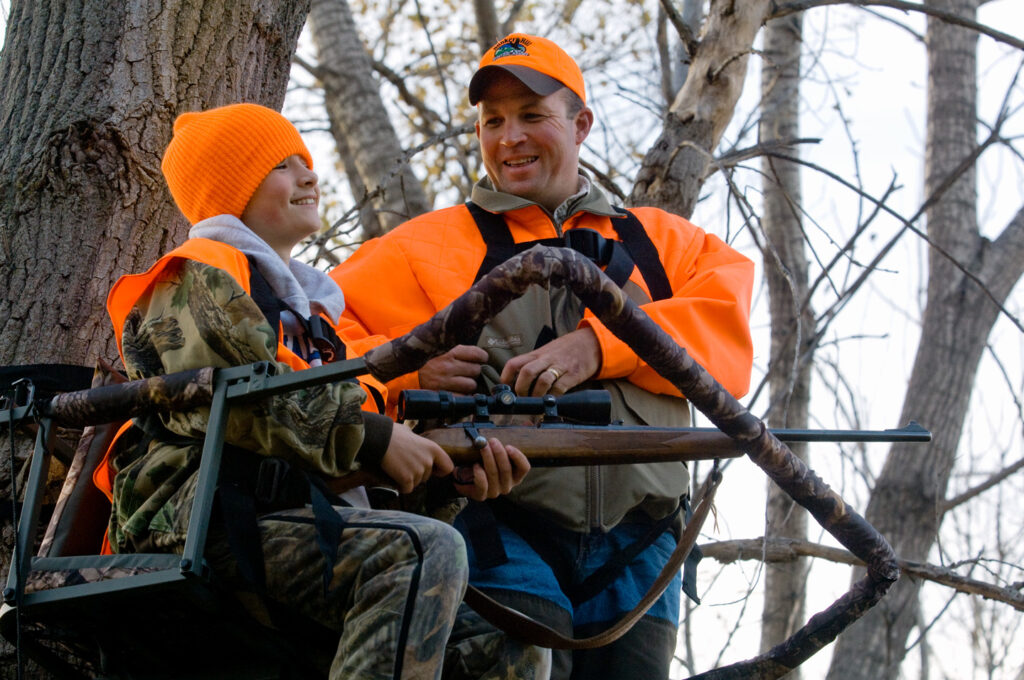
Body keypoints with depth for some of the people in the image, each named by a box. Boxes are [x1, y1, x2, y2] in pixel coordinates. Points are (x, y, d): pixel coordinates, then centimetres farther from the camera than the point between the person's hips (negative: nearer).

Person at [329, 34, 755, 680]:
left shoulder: (657, 243, 18)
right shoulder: (429, 247, 14)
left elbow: (727, 335, 1)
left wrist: (597, 346, -14)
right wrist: (406, 367, -10)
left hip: (635, 554, 2)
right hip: (503, 543, -2)